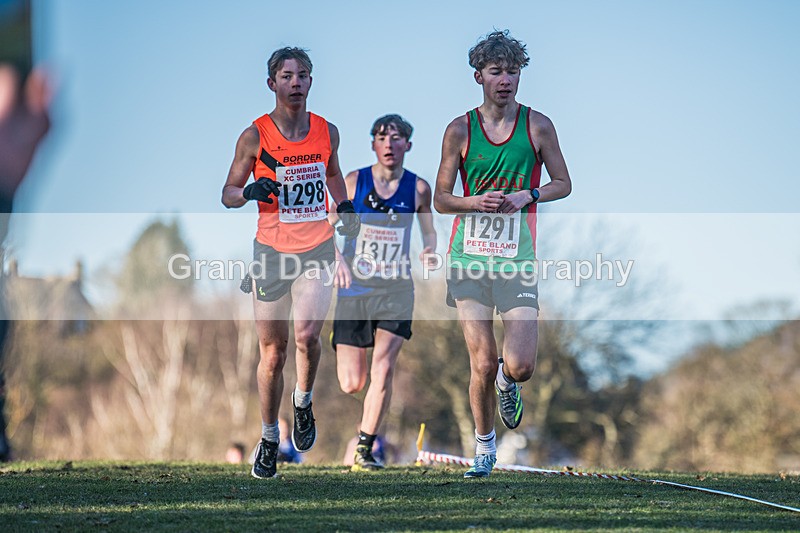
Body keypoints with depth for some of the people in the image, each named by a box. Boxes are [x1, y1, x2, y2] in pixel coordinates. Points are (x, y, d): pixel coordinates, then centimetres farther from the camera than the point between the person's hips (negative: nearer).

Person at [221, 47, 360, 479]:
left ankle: (304, 402, 10)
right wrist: (249, 191, -20)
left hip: (318, 249, 1)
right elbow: (228, 194, 1)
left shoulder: (327, 132, 4)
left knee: (307, 334, -20)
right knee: (272, 352, 4)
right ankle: (269, 438, 21)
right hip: (271, 251, -1)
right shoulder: (255, 136, -5)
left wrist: (345, 207, 10)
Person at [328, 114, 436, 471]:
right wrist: (338, 259, -18)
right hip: (354, 290, 0)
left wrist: (430, 250, -8)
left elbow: (429, 230, 15)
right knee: (351, 384, -2)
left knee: (383, 370, -15)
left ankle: (365, 449, -2)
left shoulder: (418, 188, 1)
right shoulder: (353, 182, -2)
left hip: (396, 291, 0)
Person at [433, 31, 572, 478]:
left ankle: (508, 382, 28)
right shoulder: (460, 130, 2)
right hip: (469, 255, 0)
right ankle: (485, 445, 19)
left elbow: (563, 184, 11)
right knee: (482, 364, -2)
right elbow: (440, 197, 7)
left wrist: (526, 196, -8)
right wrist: (475, 202, -13)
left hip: (517, 258, 0)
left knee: (521, 365, -10)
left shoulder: (538, 126, 2)